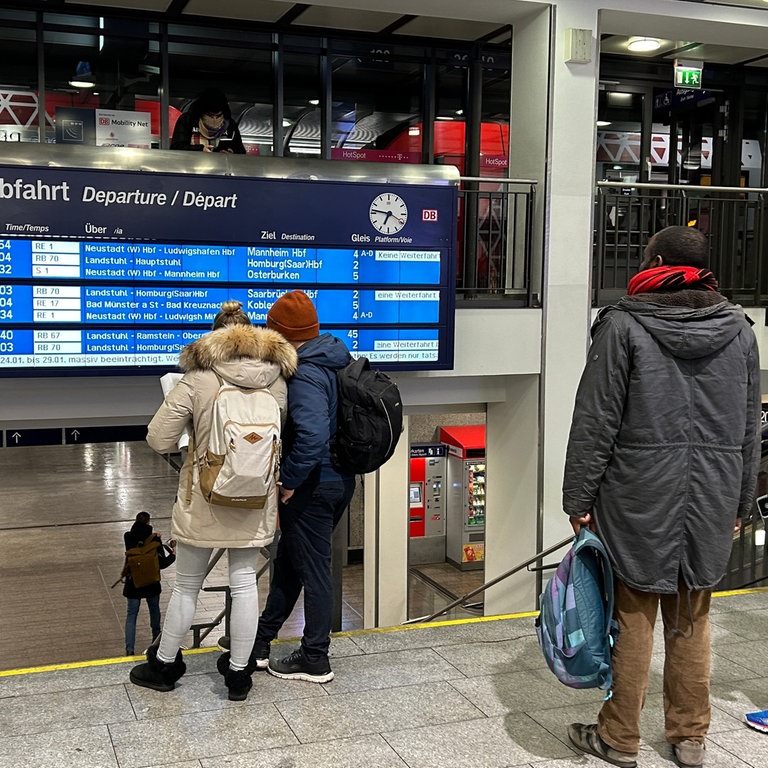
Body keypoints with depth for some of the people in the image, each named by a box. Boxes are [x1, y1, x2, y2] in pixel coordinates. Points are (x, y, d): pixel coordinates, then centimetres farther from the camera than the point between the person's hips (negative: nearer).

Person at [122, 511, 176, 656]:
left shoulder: (128, 537, -8)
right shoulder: (155, 540, -13)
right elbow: (162, 564, -11)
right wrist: (173, 553, 3)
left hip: (133, 583, 1)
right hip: (152, 583, 0)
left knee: (131, 613, 6)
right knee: (154, 609, 22)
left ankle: (129, 648, -6)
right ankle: (156, 638, 40)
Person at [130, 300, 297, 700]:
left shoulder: (197, 379, -13)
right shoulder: (276, 381, -2)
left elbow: (158, 440, -12)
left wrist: (194, 436, 7)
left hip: (204, 498, -3)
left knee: (187, 585, 13)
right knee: (244, 582, 13)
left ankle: (164, 664, 30)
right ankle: (238, 672, 22)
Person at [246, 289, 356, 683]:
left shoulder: (305, 375, -23)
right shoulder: (342, 359, 6)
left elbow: (312, 436, -33)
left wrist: (288, 481, -21)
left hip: (313, 485, -9)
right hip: (342, 478, 9)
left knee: (313, 568, 4)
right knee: (288, 560, 19)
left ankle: (315, 660, 19)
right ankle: (260, 644, 33)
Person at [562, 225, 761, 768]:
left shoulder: (624, 325, -7)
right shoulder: (738, 328, 6)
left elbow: (596, 421, -9)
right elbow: (750, 427, 11)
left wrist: (580, 498, -2)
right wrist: (740, 501, 19)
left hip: (641, 495, -4)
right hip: (713, 495, 4)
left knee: (635, 616, 6)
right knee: (693, 617, 15)